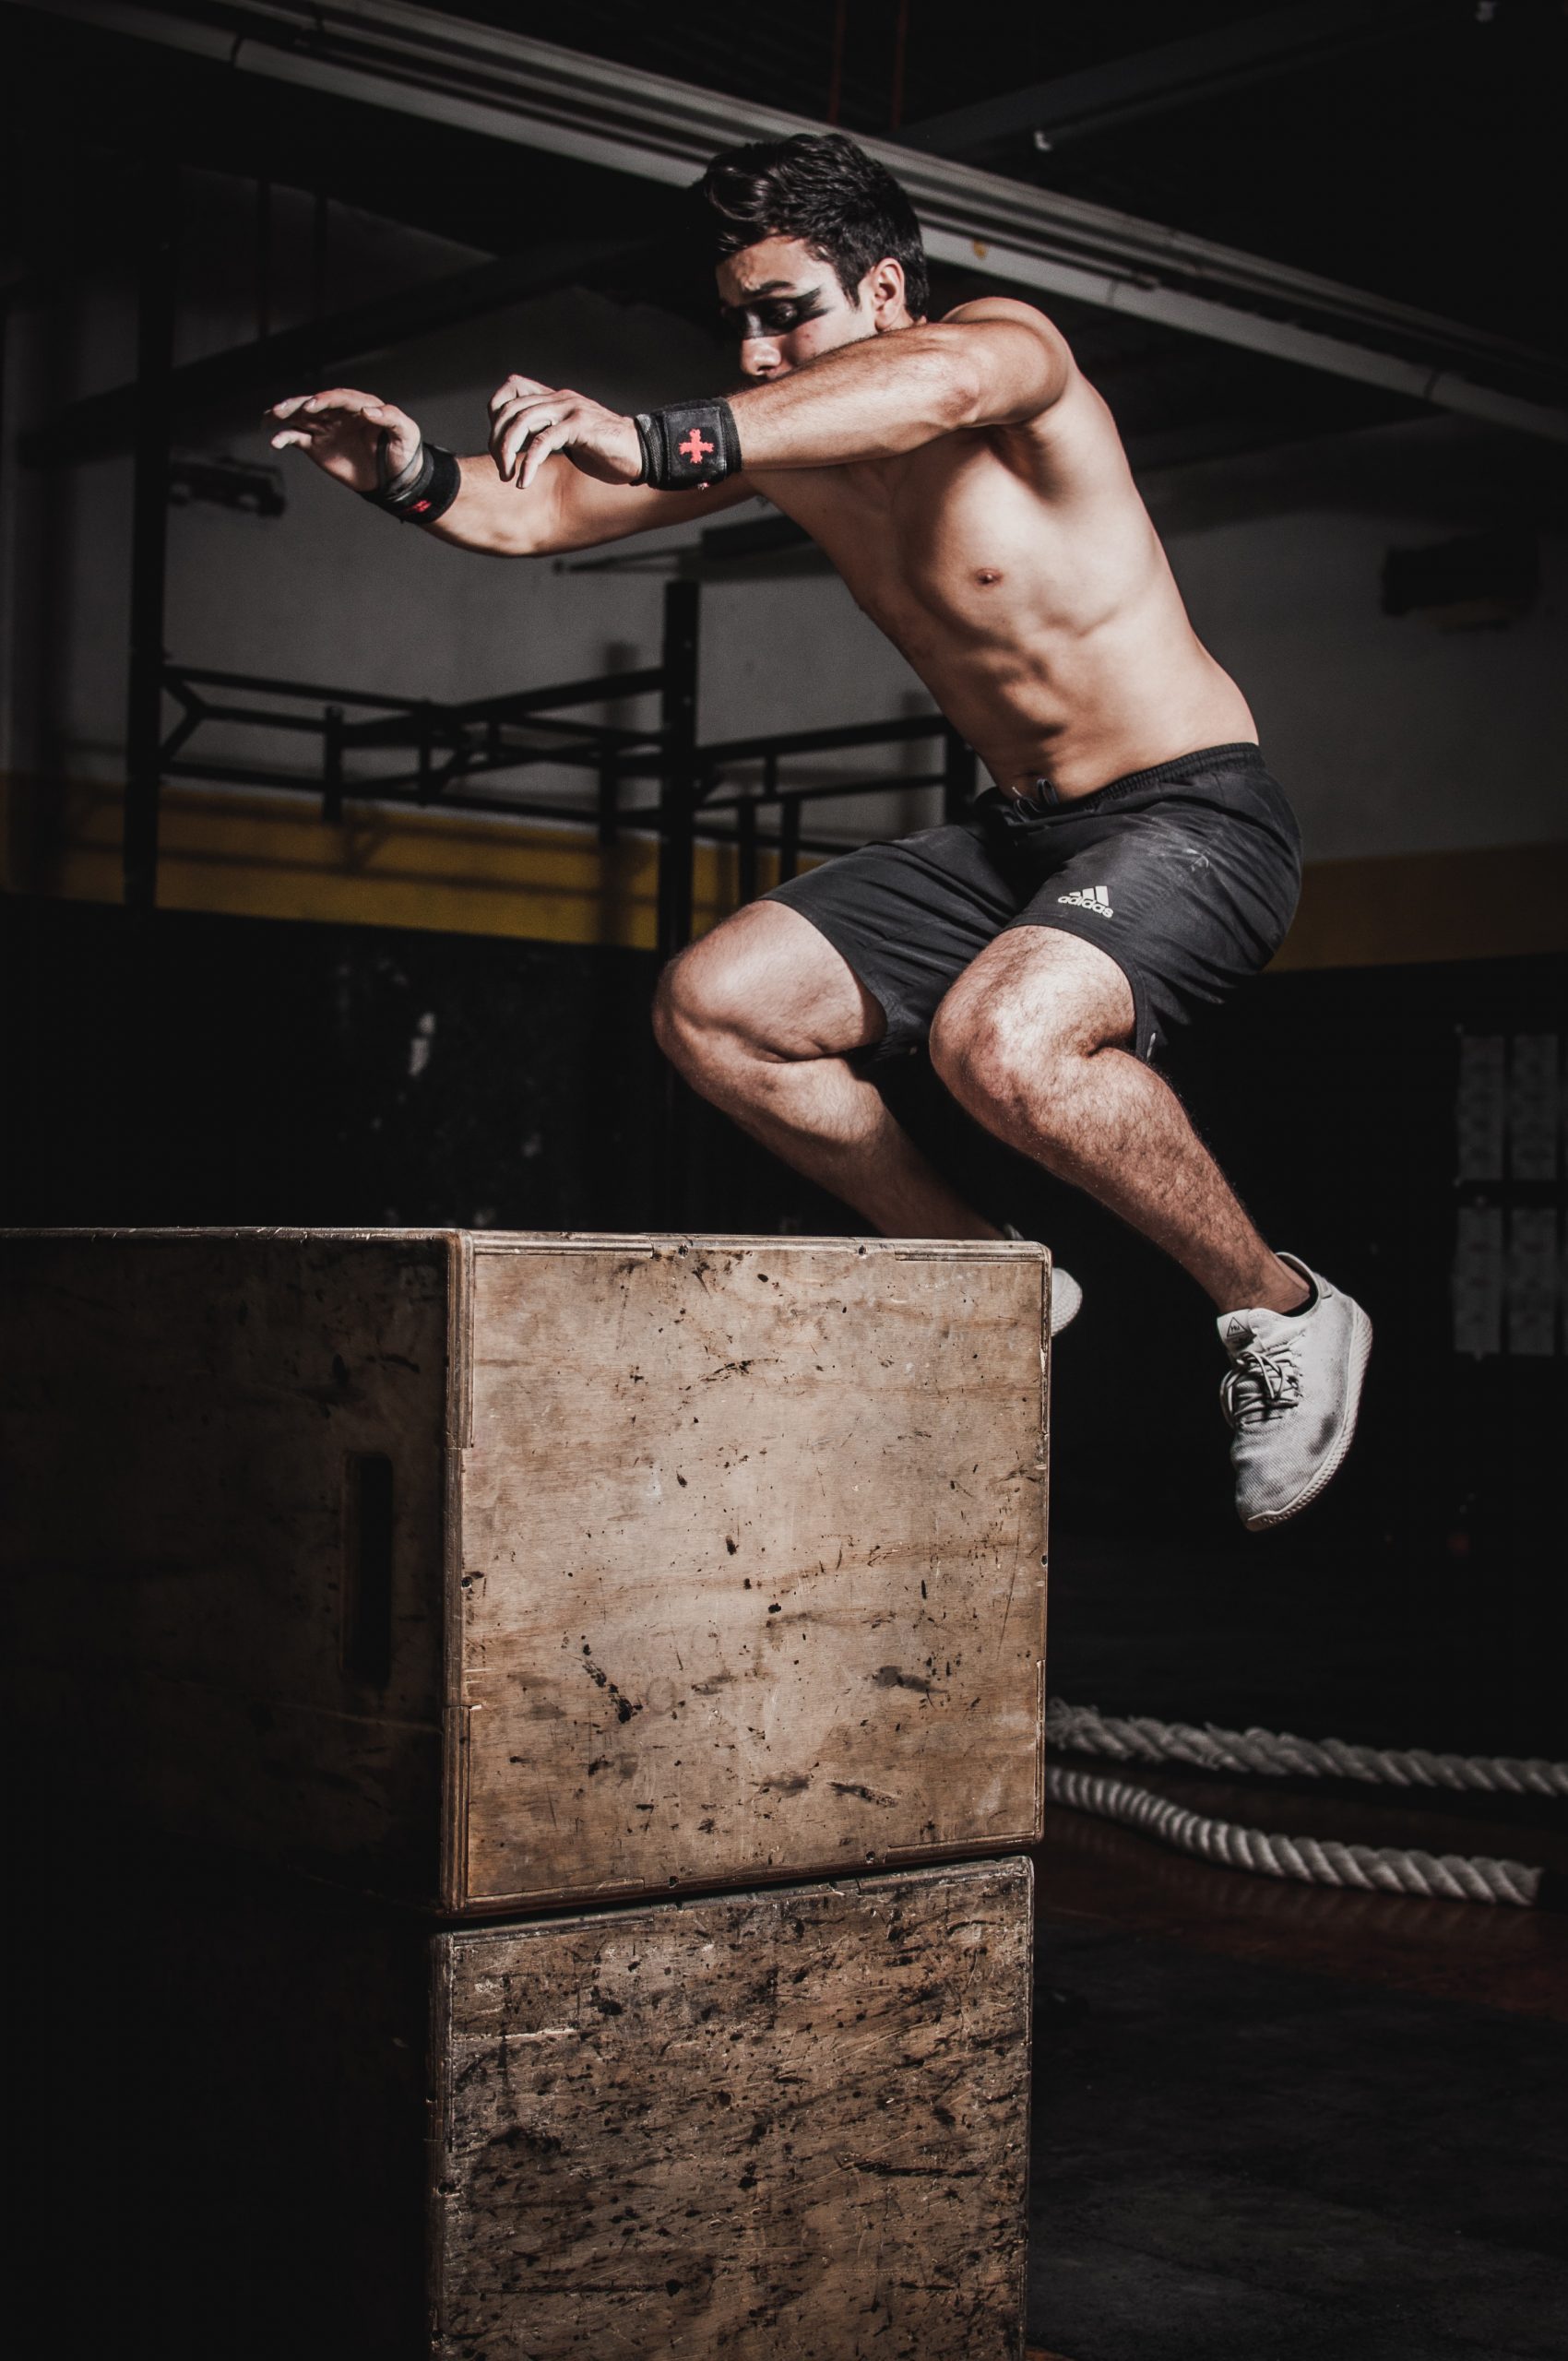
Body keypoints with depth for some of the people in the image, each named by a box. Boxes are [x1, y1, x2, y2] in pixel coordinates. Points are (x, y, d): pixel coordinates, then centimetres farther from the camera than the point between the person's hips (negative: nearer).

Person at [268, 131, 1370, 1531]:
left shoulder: (1011, 347, -15)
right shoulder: (777, 443, 5)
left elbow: (938, 383, -42)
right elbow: (535, 512, 0)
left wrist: (663, 442, -54)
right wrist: (415, 476, -23)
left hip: (1196, 821, -8)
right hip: (1017, 834, 8)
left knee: (996, 1038, -35)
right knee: (712, 1009, -2)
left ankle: (1284, 1312, -12)